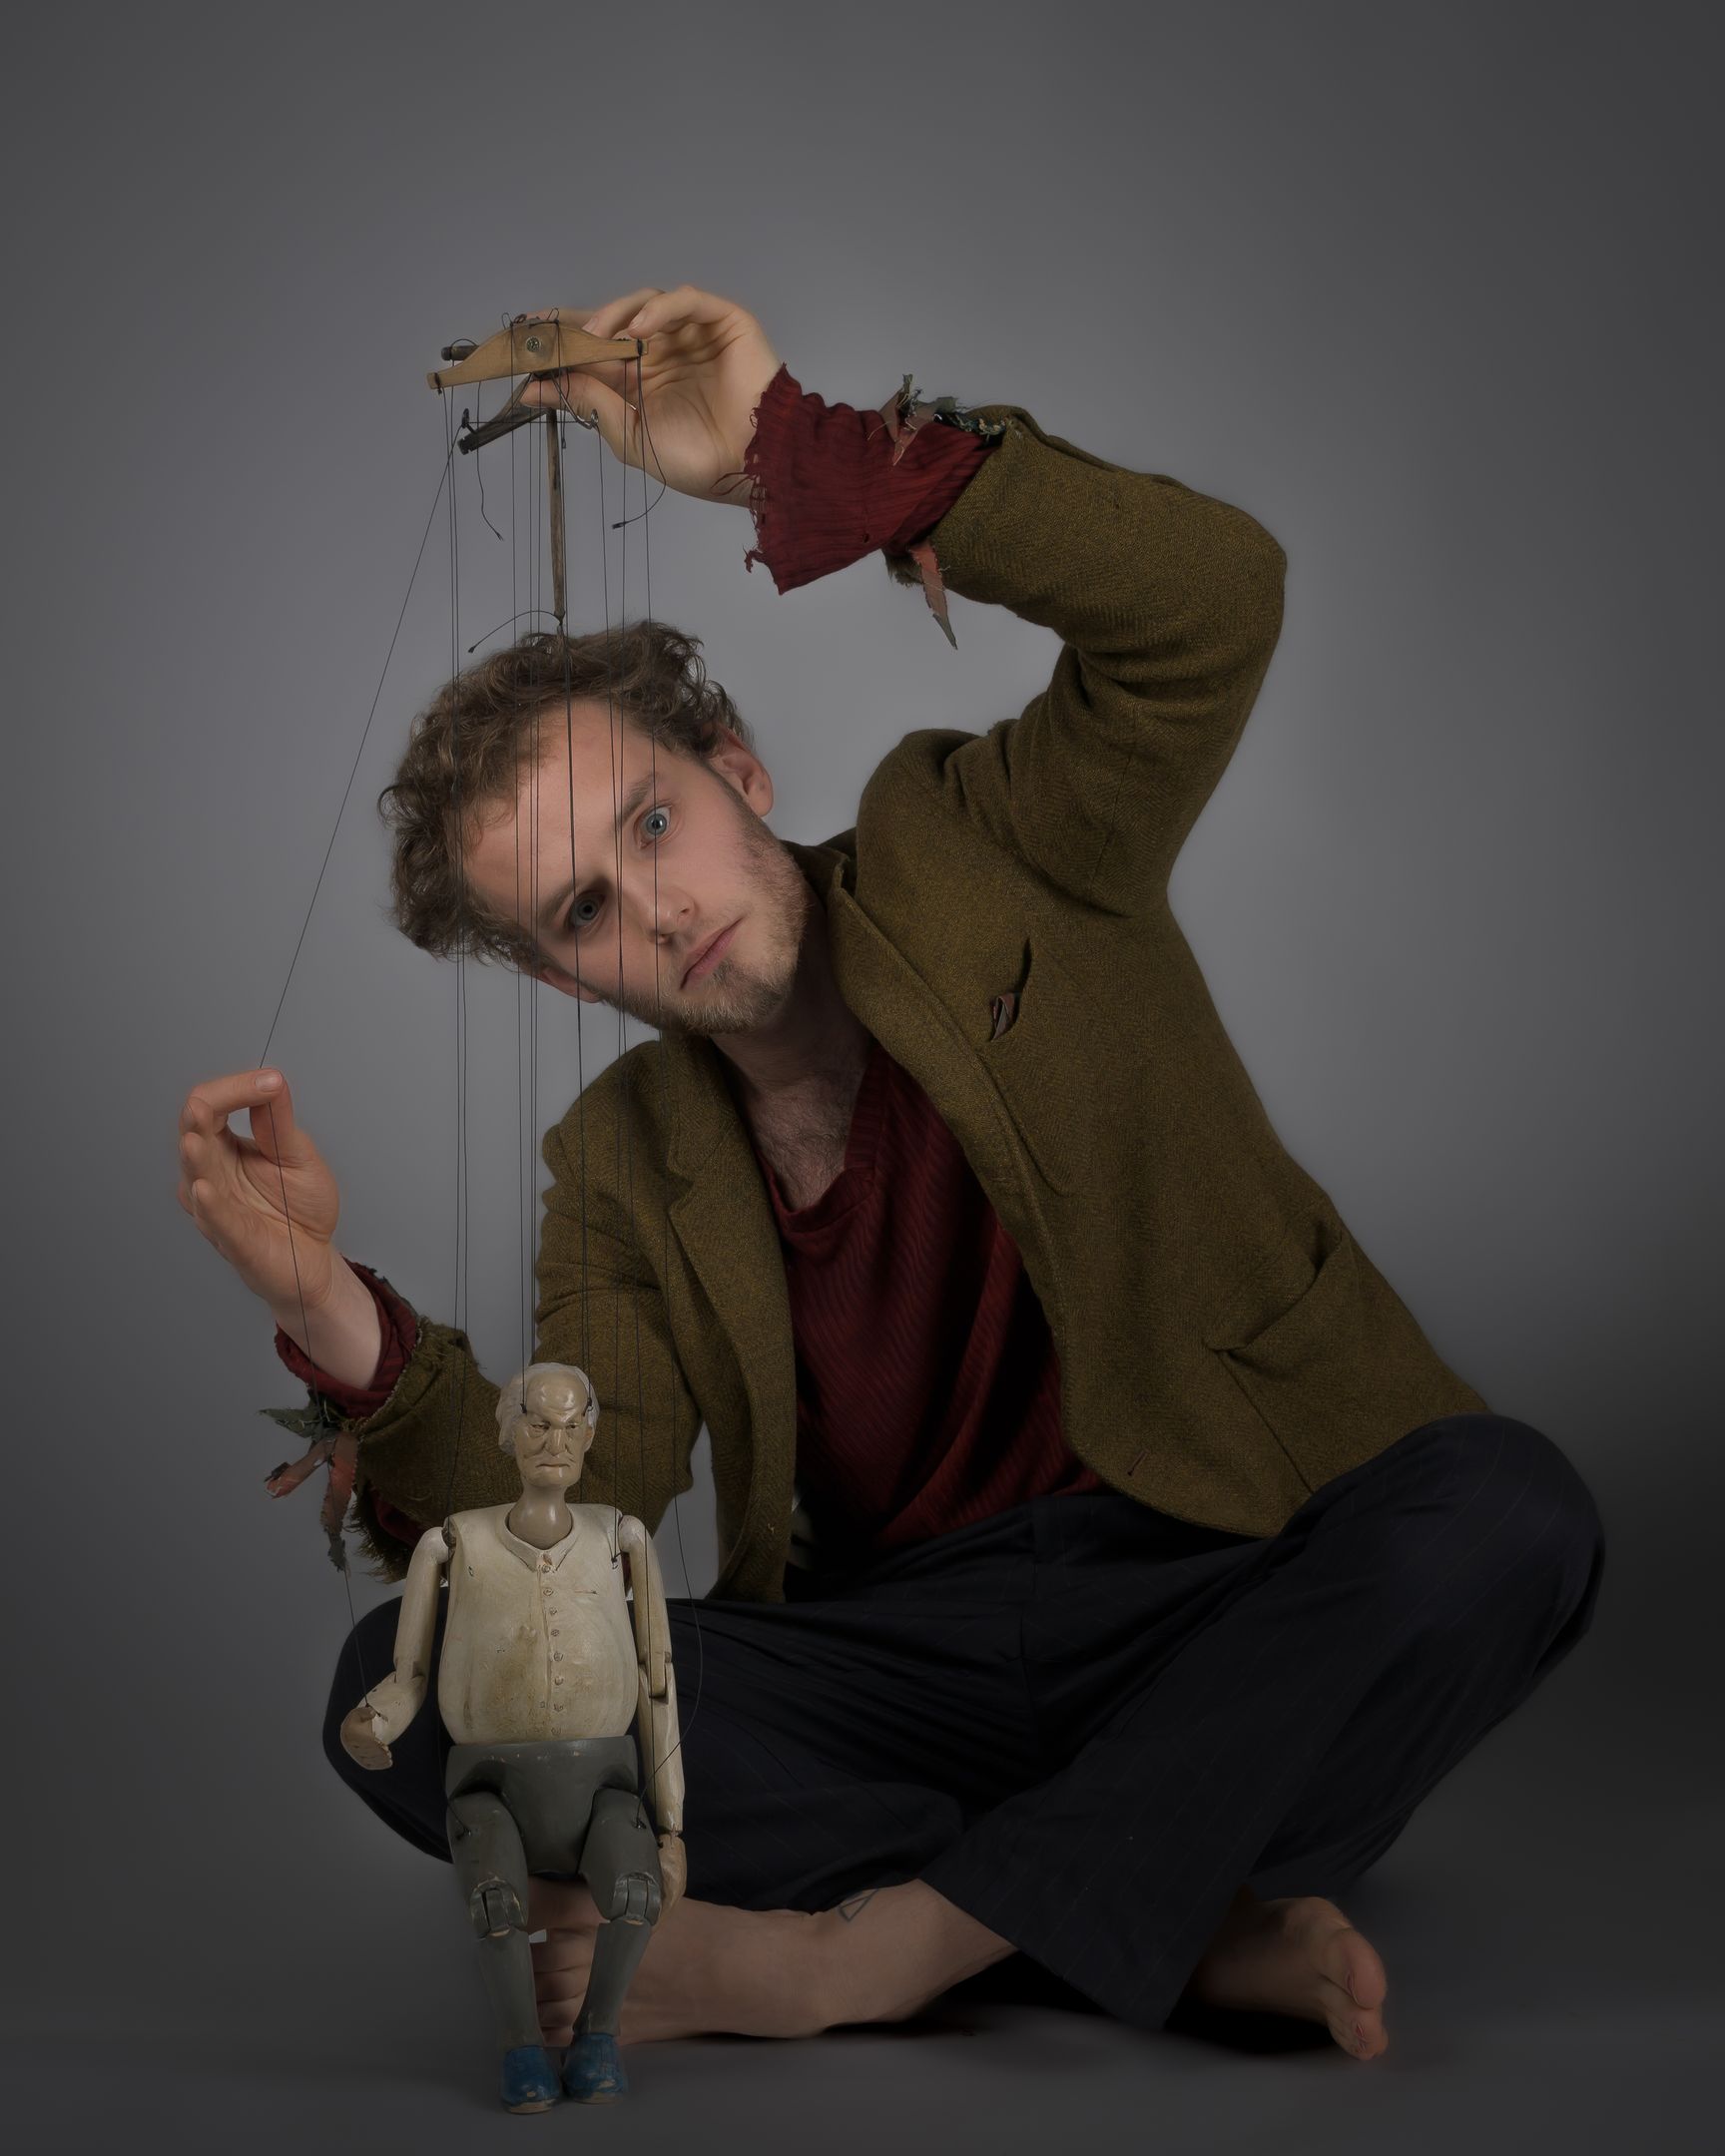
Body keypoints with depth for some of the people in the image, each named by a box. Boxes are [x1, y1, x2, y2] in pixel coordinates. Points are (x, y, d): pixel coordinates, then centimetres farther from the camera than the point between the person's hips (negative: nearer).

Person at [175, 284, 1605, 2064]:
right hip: (888, 1649, 3)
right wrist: (342, 1317, -23)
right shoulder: (622, 1168, 7)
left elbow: (1212, 598, -15)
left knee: (1504, 1511, -34)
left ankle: (880, 1946, -25)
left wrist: (795, 451, -19)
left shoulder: (987, 856, 2)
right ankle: (1170, 1915, -20)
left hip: (1219, 1591, -2)